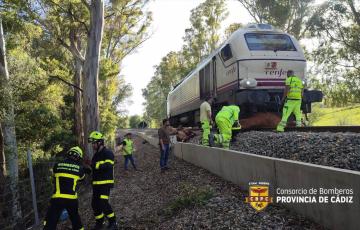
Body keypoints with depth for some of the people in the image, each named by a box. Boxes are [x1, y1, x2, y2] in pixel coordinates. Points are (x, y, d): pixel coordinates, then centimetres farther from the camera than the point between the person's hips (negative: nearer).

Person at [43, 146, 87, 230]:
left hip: (58, 198, -2)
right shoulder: (79, 168, 1)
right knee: (75, 217, 27)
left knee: (50, 223, 1)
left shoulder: (57, 165, 1)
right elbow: (82, 177, 22)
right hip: (72, 198, 2)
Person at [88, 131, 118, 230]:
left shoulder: (108, 153, -12)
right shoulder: (96, 154, 17)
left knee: (103, 203, -15)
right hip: (96, 183, 9)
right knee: (95, 204, 10)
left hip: (105, 183, -9)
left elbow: (108, 166, -27)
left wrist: (96, 165, -29)